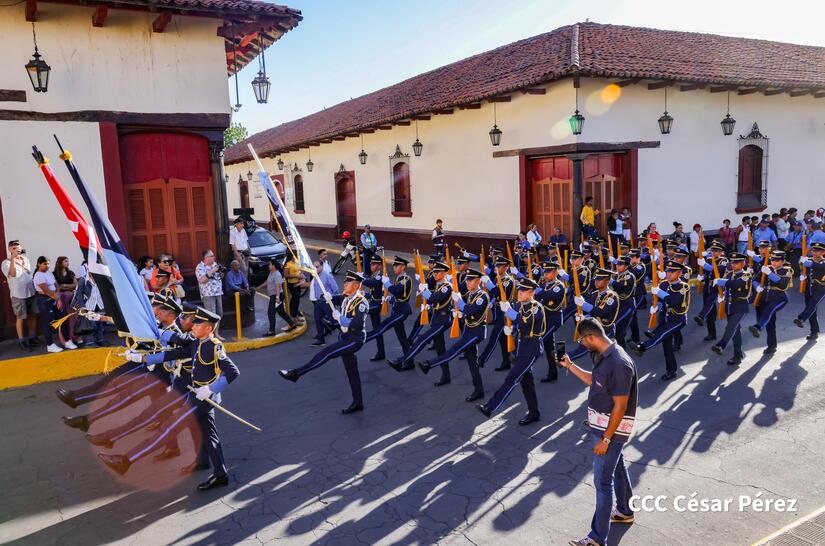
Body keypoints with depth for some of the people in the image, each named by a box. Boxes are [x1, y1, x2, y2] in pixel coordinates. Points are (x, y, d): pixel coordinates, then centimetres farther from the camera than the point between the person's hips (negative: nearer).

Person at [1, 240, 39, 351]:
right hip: (18, 294, -5)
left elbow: (29, 272, 7)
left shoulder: (25, 258, 10)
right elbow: (12, 274, -24)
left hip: (31, 291, 5)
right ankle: (21, 341, 6)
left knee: (33, 315, 9)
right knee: (20, 317, -2)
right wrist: (13, 259, -28)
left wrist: (20, 263, -6)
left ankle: (32, 337, 23)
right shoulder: (6, 262, -7)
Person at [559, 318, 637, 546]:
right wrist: (570, 366, 10)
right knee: (617, 468, 25)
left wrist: (605, 439, -22)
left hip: (612, 429, -9)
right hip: (602, 425, 9)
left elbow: (620, 407, -26)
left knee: (603, 481, -3)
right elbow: (594, 381, 19)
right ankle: (625, 511, 45)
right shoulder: (603, 356, 1)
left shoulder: (619, 364, -28)